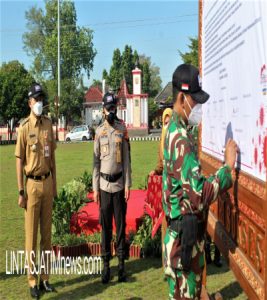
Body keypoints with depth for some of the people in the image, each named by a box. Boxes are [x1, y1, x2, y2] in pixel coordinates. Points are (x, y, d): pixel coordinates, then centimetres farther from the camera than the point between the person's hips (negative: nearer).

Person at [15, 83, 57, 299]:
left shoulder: (49, 124, 8)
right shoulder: (24, 127, -7)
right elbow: (19, 160, -7)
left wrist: (54, 184, 13)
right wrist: (21, 191, -10)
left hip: (48, 182, 5)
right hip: (32, 184, -5)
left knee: (47, 233, 11)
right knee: (31, 234, 3)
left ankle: (45, 278, 22)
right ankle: (32, 280, 13)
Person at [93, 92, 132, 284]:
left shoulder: (122, 129, 1)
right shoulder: (99, 131, 3)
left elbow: (127, 159, 2)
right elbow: (96, 161, 5)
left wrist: (128, 185, -2)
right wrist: (95, 188, 1)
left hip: (119, 184, 0)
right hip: (104, 185, 1)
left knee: (121, 225, 6)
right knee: (105, 226, 7)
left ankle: (122, 263, 15)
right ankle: (106, 264, 15)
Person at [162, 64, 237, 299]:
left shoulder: (175, 130, 9)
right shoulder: (181, 139, -23)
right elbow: (200, 195, -28)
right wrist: (228, 167, -22)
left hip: (184, 235, 10)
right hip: (184, 239, -10)